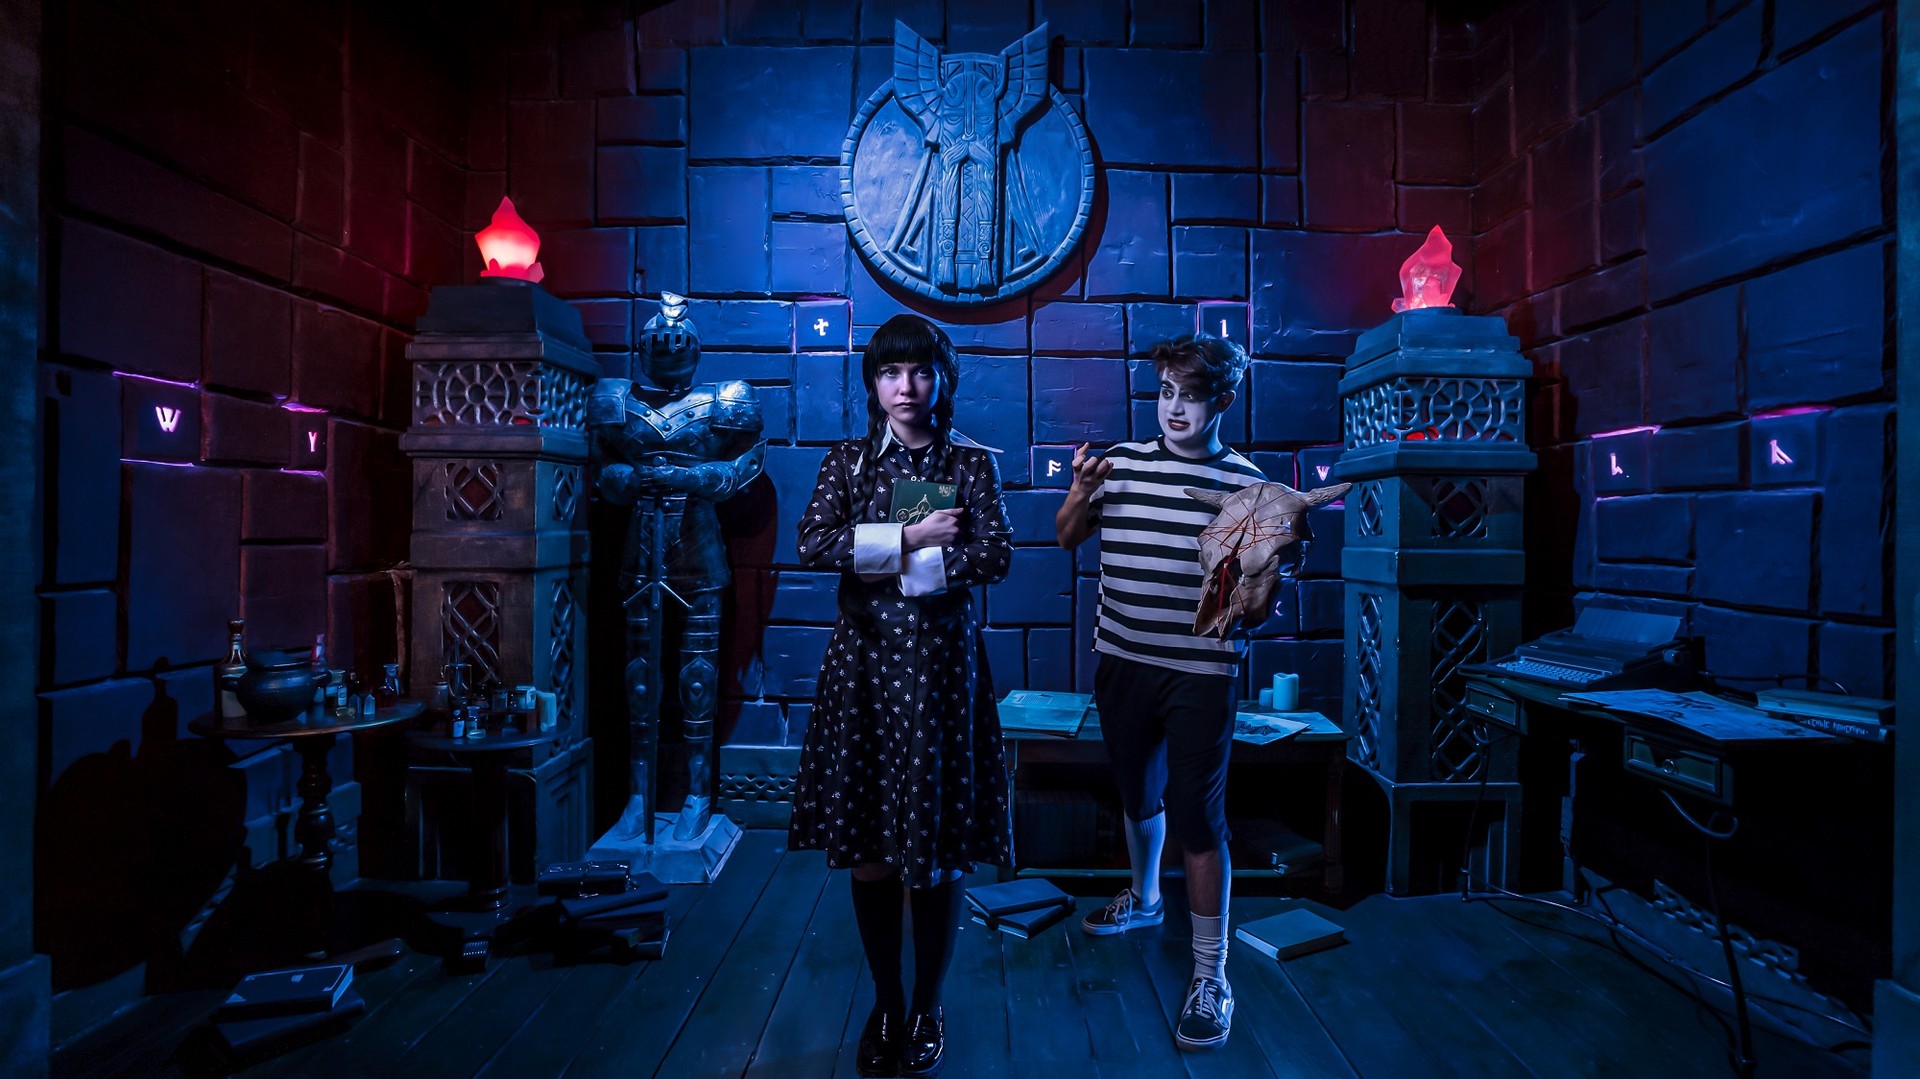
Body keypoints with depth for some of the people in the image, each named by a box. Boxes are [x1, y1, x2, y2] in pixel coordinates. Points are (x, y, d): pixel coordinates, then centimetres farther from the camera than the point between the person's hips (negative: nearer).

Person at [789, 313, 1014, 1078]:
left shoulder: (971, 463, 5)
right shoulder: (848, 461, 8)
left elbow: (995, 556, -7)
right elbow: (812, 543, -6)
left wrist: (883, 562, -9)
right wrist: (910, 540, -12)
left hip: (941, 660, -1)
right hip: (864, 658, 2)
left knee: (936, 848, 3)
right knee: (866, 844, 6)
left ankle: (927, 1009, 25)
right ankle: (885, 1004, 28)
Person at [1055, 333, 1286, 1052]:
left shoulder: (1247, 484, -4)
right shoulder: (1121, 462, 0)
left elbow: (1262, 586, 2)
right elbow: (1067, 538, 9)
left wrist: (1257, 586, -21)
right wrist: (1081, 491, -11)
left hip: (1201, 675, -3)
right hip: (1122, 663, 3)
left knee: (1197, 819, 0)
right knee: (1137, 794, 22)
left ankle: (1210, 974, 18)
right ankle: (1143, 899, 49)